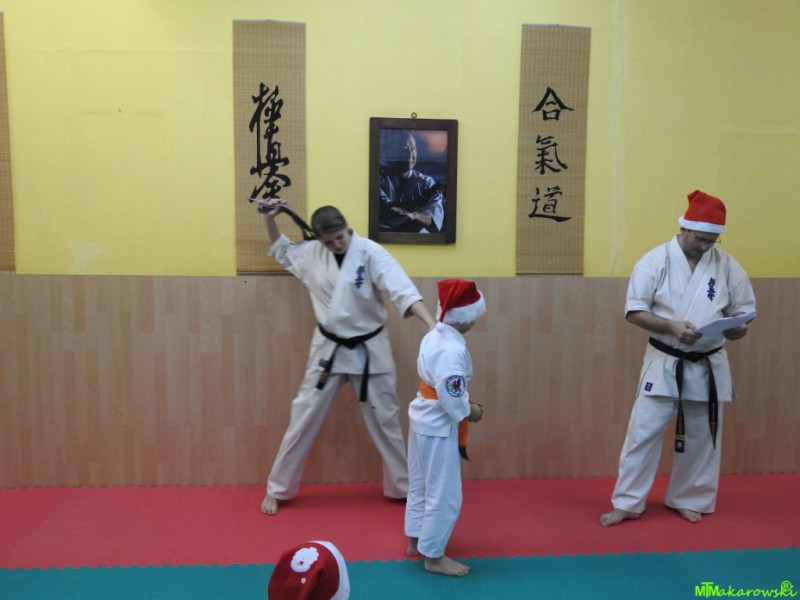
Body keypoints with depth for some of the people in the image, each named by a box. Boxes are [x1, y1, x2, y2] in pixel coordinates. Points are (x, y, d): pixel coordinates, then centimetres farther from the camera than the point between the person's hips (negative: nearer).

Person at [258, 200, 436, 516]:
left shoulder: (370, 253, -16)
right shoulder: (311, 253, -2)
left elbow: (402, 290, -26)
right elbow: (281, 250, 19)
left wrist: (433, 325, -38)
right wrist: (269, 219, 3)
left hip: (369, 349, -2)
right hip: (329, 348, 3)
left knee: (385, 420, 11)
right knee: (303, 419, 8)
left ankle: (403, 487, 30)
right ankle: (277, 489, 25)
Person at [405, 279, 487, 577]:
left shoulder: (435, 336, 4)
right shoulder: (452, 349, -27)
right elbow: (450, 396, -27)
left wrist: (465, 404, 6)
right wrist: (469, 412, -9)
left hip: (424, 419, 10)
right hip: (438, 427, -10)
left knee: (421, 485, 22)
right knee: (444, 494, 4)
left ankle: (416, 541, 37)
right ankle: (433, 555, 18)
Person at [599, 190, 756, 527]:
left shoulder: (728, 265, -1)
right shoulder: (656, 261, -9)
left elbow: (745, 312, 7)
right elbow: (634, 312, -10)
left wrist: (738, 329, -16)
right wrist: (672, 326, -24)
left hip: (708, 365, 3)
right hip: (664, 363, -3)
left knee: (701, 437, 14)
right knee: (643, 433, -1)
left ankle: (689, 500, 34)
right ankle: (627, 503, 13)